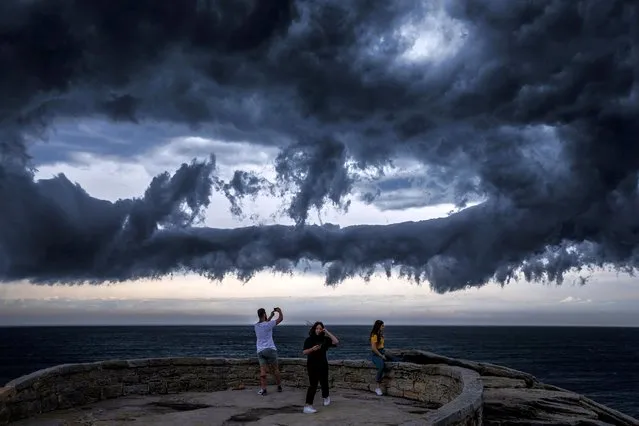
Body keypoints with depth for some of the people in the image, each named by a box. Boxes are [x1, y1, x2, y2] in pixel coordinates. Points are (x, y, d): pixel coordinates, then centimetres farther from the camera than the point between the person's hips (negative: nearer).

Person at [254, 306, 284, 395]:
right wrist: (279, 311, 17)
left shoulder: (256, 325, 5)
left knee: (263, 370, -3)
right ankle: (279, 386, 21)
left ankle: (263, 389, -13)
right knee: (275, 369, 11)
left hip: (260, 351, 4)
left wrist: (271, 316, 34)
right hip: (270, 349, -4)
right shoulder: (268, 324, -11)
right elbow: (281, 318, -1)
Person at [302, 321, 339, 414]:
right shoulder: (309, 339, -5)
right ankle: (307, 405, -15)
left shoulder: (325, 339, 2)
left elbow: (336, 342, -11)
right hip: (312, 365, -4)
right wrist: (312, 349, -29)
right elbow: (304, 352, -10)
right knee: (313, 385, -13)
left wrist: (328, 332, -12)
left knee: (324, 382, 18)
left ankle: (326, 397, 48)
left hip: (323, 364, 4)